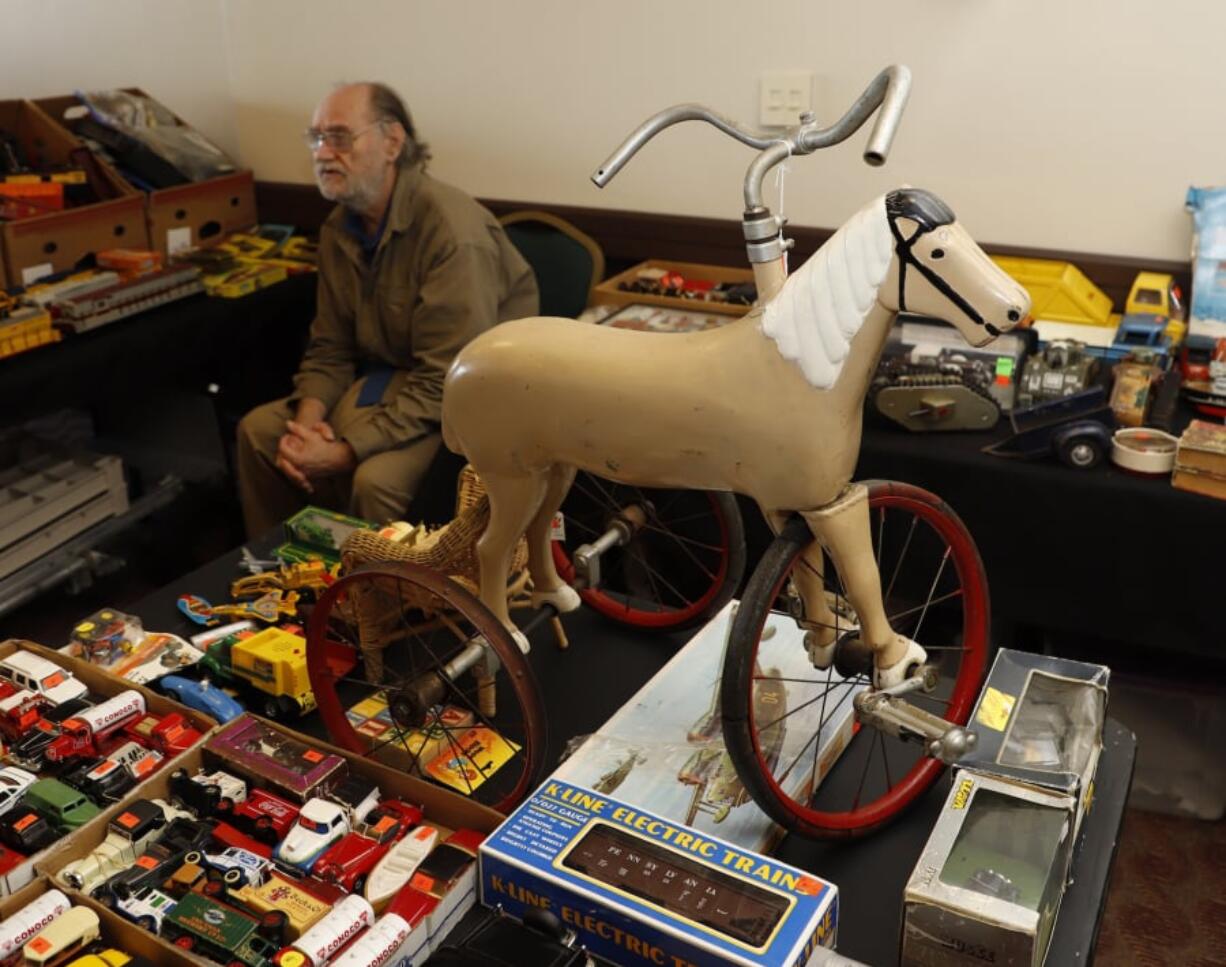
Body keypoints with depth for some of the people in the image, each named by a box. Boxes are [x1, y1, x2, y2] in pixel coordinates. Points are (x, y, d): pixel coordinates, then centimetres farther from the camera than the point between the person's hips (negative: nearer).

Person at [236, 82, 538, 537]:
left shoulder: (451, 229, -25)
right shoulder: (339, 228, 3)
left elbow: (447, 383, -28)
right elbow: (330, 347, 7)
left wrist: (347, 452, -28)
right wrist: (307, 418, -14)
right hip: (388, 376, 8)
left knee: (377, 477, -32)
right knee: (258, 429, 1)